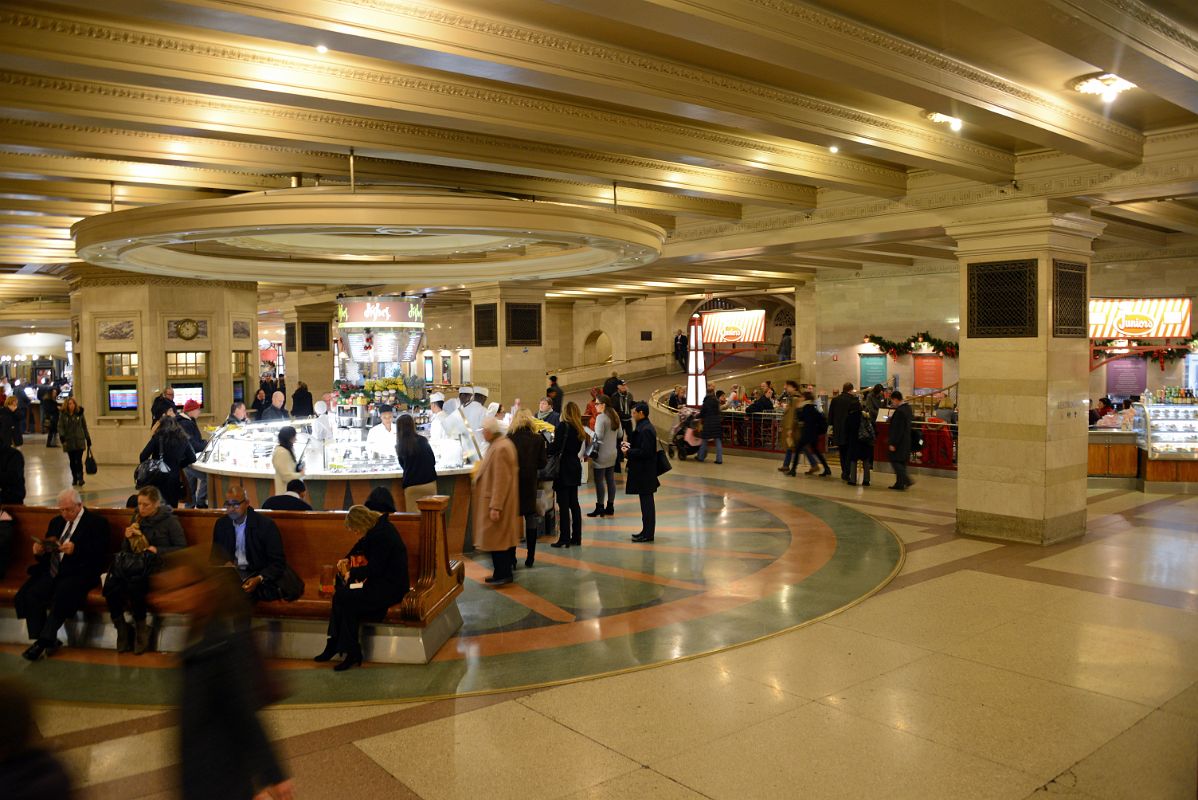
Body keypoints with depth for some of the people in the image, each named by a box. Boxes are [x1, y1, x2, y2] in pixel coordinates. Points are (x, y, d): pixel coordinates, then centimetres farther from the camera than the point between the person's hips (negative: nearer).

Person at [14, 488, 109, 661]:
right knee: (28, 593, -22)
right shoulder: (56, 522, 23)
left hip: (78, 572, -6)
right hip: (52, 571, 6)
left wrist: (76, 549, -24)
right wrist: (40, 550, 1)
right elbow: (47, 548, 25)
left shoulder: (96, 522, 2)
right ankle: (42, 640, -15)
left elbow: (99, 553, -9)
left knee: (62, 593, -35)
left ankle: (45, 640, -23)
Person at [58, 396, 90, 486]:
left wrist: (88, 439, 10)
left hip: (79, 441, -1)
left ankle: (80, 478, -3)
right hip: (69, 441, 1)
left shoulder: (80, 414, 3)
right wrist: (62, 436, -19)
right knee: (72, 461, 7)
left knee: (78, 460, -10)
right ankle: (74, 478, 17)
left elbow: (84, 427, 8)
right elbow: (60, 427, -3)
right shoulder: (63, 415, 2)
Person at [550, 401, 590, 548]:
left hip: (563, 469, -7)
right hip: (575, 467, 7)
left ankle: (564, 538, -4)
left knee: (563, 505, -5)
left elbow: (555, 447, -16)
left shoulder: (563, 426, -11)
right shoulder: (580, 429, 10)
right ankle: (576, 537, 16)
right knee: (574, 503, 12)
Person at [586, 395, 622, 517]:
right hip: (612, 453, 8)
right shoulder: (615, 416, 9)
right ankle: (610, 507, 17)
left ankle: (600, 507, 0)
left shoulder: (600, 417, -15)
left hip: (601, 455, -8)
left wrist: (588, 430, -5)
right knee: (610, 480, 11)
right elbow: (620, 435, 15)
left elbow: (598, 436, -19)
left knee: (599, 481, -2)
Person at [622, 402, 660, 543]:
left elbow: (645, 452, -24)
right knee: (646, 502, 15)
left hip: (644, 472, -10)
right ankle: (647, 531, 23)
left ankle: (648, 533, 4)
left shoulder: (645, 430, -20)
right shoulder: (644, 427, 12)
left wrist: (628, 452, -14)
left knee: (646, 502, -3)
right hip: (644, 471, 10)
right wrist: (629, 444, 7)